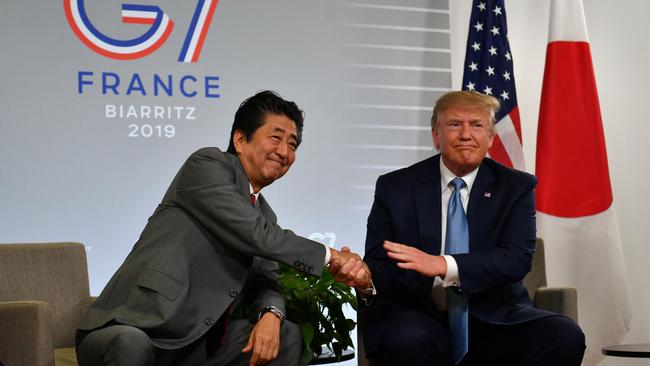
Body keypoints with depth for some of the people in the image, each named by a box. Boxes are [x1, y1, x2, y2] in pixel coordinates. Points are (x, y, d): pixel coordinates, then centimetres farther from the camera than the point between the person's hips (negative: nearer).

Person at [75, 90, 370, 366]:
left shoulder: (265, 214, 19)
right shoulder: (207, 164, -6)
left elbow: (265, 280, 14)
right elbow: (258, 236, -15)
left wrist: (271, 315, -9)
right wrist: (330, 257, -7)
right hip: (126, 333, -7)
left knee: (286, 336, 1)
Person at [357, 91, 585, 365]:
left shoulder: (516, 187, 6)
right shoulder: (395, 188, 7)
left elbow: (517, 259, -9)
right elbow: (380, 263, 3)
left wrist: (444, 265, -25)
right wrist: (366, 278, -23)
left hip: (494, 321, 1)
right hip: (421, 318, -1)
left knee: (567, 337, -26)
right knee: (408, 339, -36)